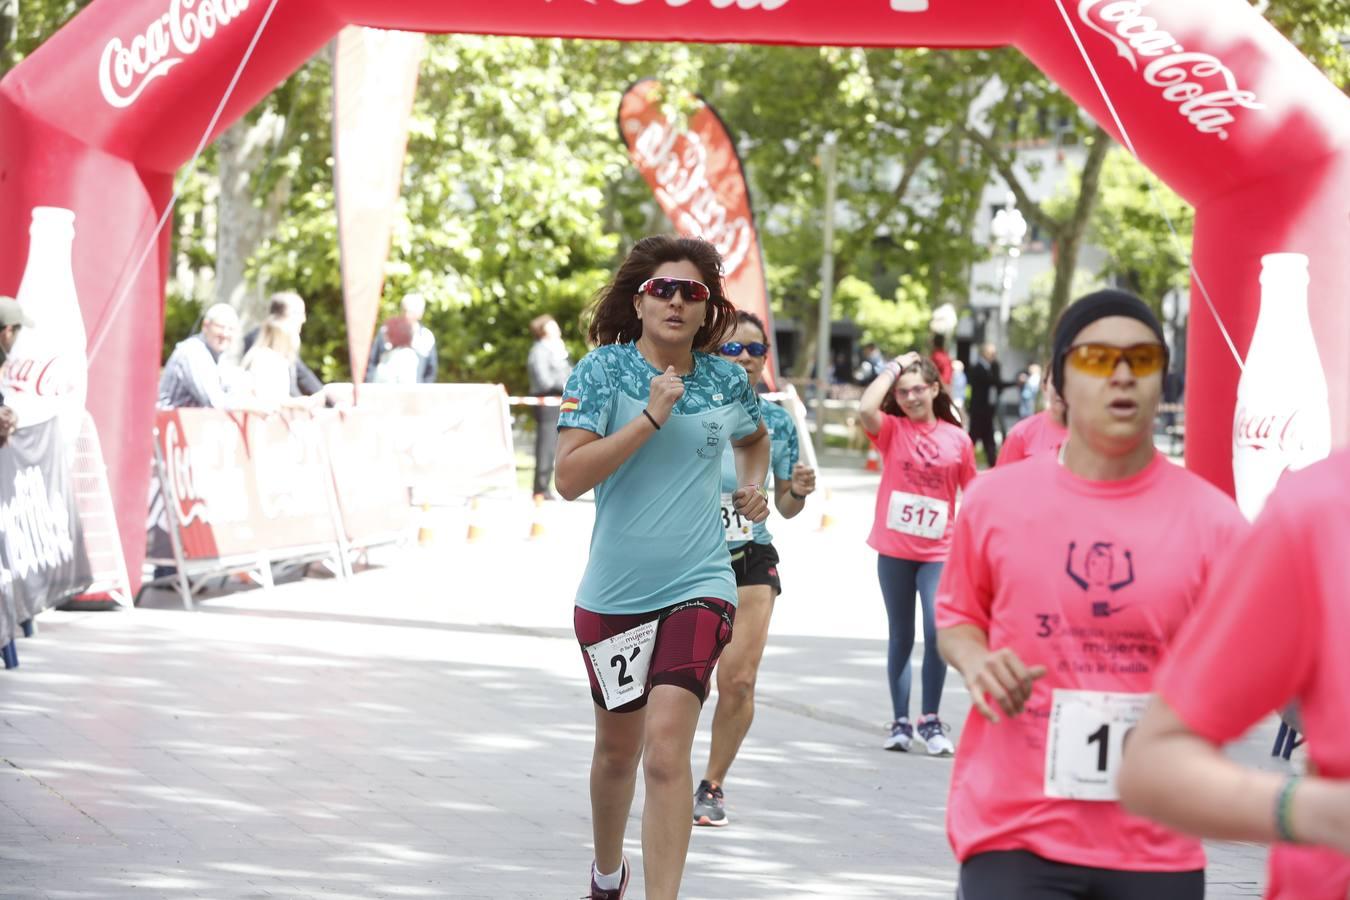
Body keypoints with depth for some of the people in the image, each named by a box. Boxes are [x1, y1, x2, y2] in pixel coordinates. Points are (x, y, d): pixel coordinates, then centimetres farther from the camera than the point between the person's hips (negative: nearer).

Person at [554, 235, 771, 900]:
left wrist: (752, 486, 10)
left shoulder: (726, 380, 4)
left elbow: (754, 438, 29)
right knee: (617, 747, 17)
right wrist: (652, 415, -20)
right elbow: (569, 477, -16)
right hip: (614, 591, 0)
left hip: (698, 588, 0)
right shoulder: (603, 370, -5)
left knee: (666, 750, -17)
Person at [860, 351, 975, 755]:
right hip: (894, 550, 1)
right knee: (901, 636, 9)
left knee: (936, 630, -13)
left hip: (938, 551, -1)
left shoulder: (957, 440, 2)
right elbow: (865, 408, -22)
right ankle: (900, 722, 16)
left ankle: (931, 721, -1)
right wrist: (894, 368, -12)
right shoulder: (892, 430, 0)